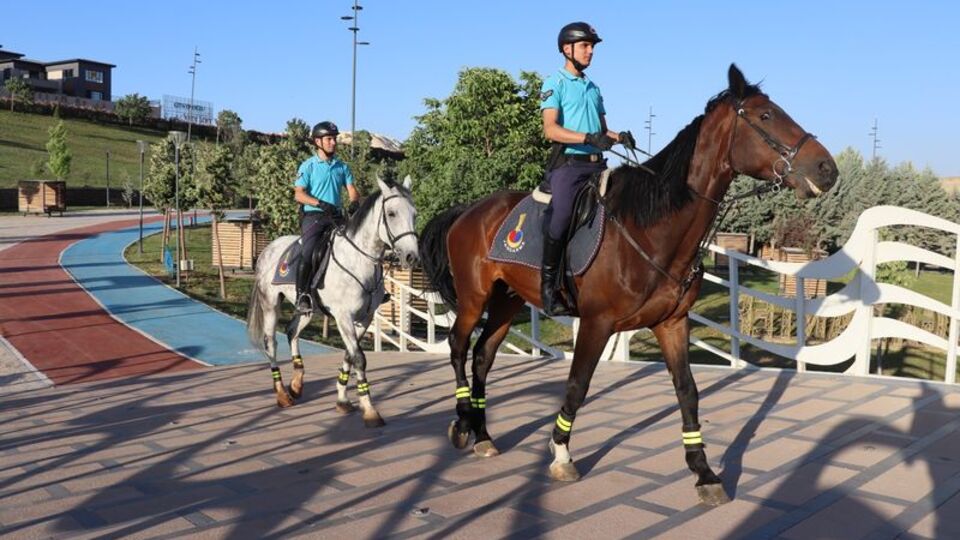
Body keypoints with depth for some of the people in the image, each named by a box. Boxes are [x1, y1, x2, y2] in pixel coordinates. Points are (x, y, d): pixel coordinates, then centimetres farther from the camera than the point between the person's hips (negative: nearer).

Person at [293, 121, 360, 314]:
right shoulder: (308, 166, 1)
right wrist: (321, 204, -21)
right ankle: (302, 295, -16)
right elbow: (299, 194, -6)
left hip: (336, 217, 5)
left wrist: (354, 202, -15)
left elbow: (351, 190, 9)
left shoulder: (342, 167, 14)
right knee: (308, 253, -22)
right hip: (313, 216, -4)